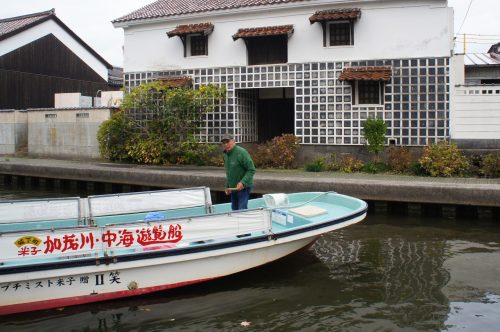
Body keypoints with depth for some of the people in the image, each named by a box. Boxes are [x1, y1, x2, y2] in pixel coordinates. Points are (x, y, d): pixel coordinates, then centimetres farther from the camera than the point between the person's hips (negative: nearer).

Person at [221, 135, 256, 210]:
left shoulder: (241, 152, -18)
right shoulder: (226, 155, 9)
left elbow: (251, 170, -19)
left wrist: (243, 182, -27)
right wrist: (227, 186, 16)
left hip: (243, 187, -8)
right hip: (233, 187, 8)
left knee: (242, 210, -12)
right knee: (234, 209, 14)